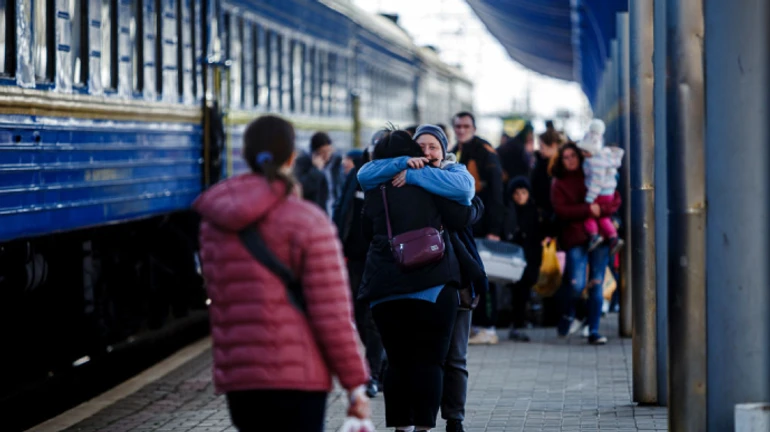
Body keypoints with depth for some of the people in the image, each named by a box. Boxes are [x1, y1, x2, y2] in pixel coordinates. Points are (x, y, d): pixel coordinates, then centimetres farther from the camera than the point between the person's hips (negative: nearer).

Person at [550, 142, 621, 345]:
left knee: (596, 285, 0)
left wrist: (600, 209, -13)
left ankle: (594, 331, 6)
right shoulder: (559, 184, 8)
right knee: (577, 284, -13)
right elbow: (561, 210, -6)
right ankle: (567, 316, 18)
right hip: (575, 238, -2)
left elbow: (616, 200, 6)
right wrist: (588, 209, -13)